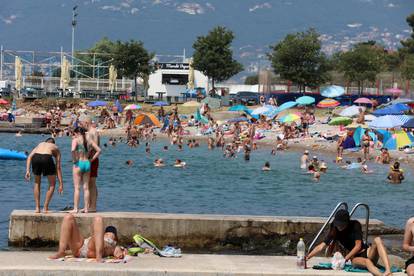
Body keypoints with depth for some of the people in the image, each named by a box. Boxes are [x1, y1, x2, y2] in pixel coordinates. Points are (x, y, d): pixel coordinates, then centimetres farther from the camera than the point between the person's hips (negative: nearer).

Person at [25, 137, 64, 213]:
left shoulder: (40, 144, 38)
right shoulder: (55, 148, 33)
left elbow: (29, 157, 20)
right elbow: (58, 167, 26)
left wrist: (27, 170, 13)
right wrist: (61, 184, 25)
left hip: (36, 157, 3)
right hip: (47, 158, -2)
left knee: (37, 183, 26)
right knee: (52, 184, 19)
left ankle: (37, 208, 22)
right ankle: (45, 208, 15)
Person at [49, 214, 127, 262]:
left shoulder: (115, 247, 35)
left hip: (94, 251, -3)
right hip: (78, 249, 4)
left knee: (98, 219, -20)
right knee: (69, 217, -6)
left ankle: (99, 256, -39)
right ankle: (61, 252, -23)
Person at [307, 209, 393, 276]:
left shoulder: (355, 225, -5)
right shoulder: (334, 232, 1)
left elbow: (358, 246, -11)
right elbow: (321, 247, -2)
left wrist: (345, 259, -18)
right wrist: (306, 258, -13)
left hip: (367, 253, 0)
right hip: (355, 258, 0)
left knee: (377, 240, -32)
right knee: (366, 261, -38)